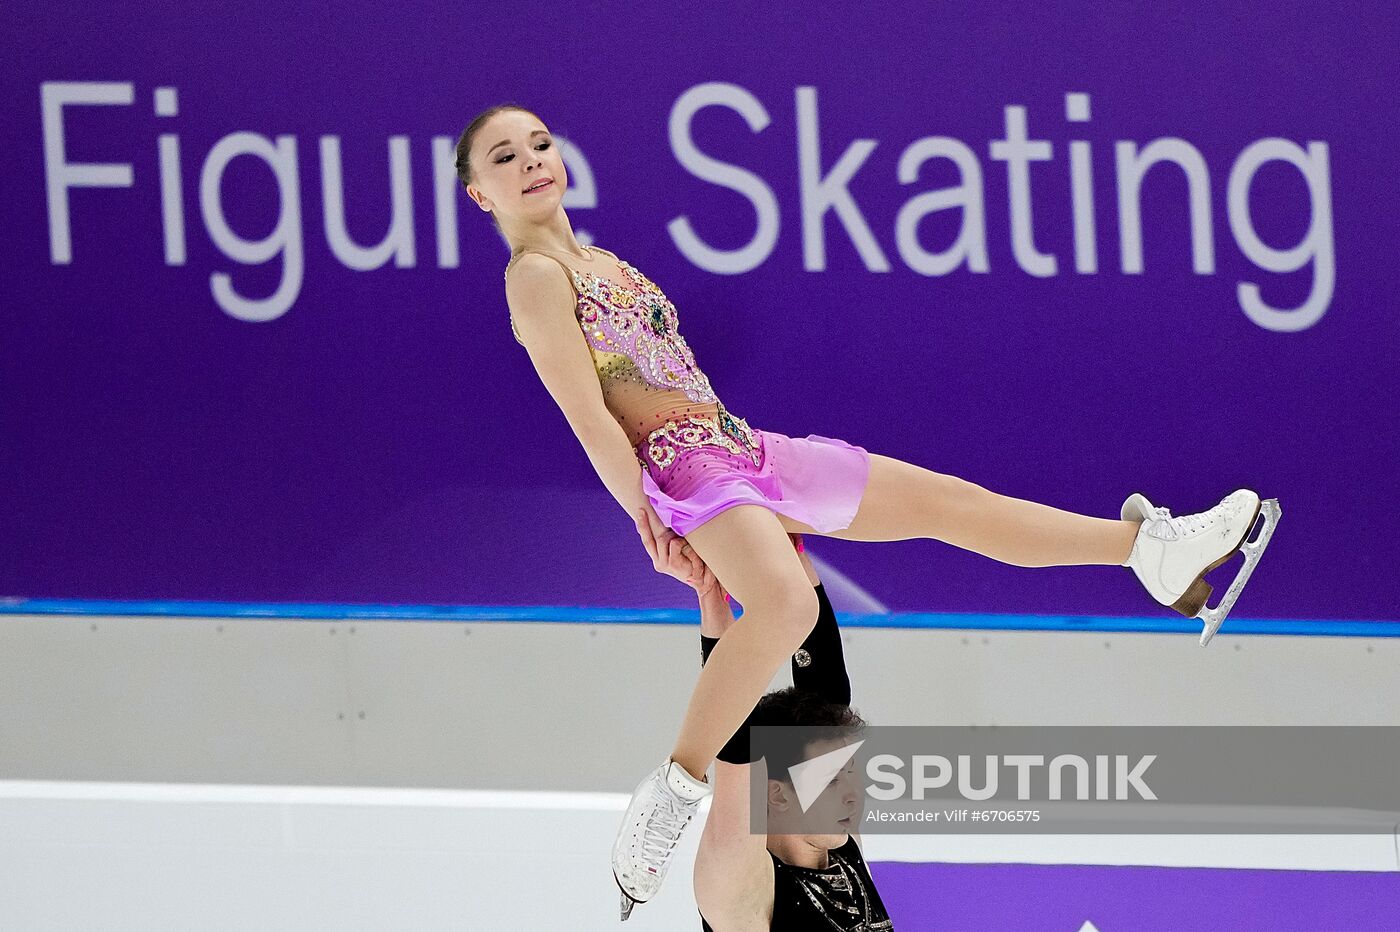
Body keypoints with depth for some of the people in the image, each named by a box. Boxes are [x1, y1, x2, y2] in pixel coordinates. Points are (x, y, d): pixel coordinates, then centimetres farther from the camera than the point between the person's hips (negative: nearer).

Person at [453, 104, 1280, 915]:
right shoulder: (536, 276, -7)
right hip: (689, 472, -9)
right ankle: (675, 793, -32)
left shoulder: (602, 263, 21)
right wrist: (650, 523, -19)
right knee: (786, 603, -37)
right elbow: (587, 415, -14)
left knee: (945, 499, 12)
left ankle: (1151, 548, 18)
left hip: (745, 450, 9)